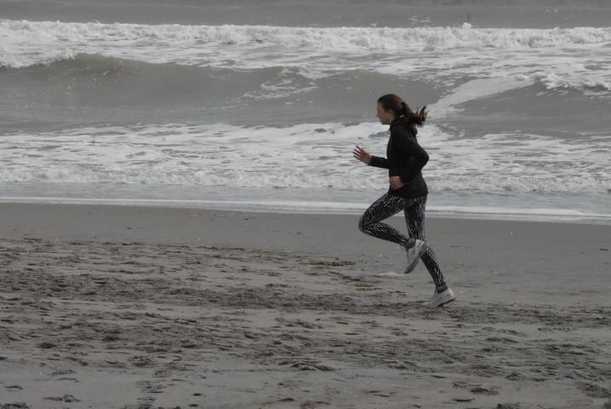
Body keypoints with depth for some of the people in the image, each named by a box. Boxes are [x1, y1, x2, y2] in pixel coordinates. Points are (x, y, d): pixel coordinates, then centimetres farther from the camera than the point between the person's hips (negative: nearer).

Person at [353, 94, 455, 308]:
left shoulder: (398, 132, -14)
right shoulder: (406, 130, 16)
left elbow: (422, 157, -26)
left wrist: (403, 179, -19)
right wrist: (371, 160, 22)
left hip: (403, 191, -9)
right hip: (419, 191, 9)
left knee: (365, 223, 7)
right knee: (419, 240, 10)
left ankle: (409, 245, -6)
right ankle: (442, 289, -1)